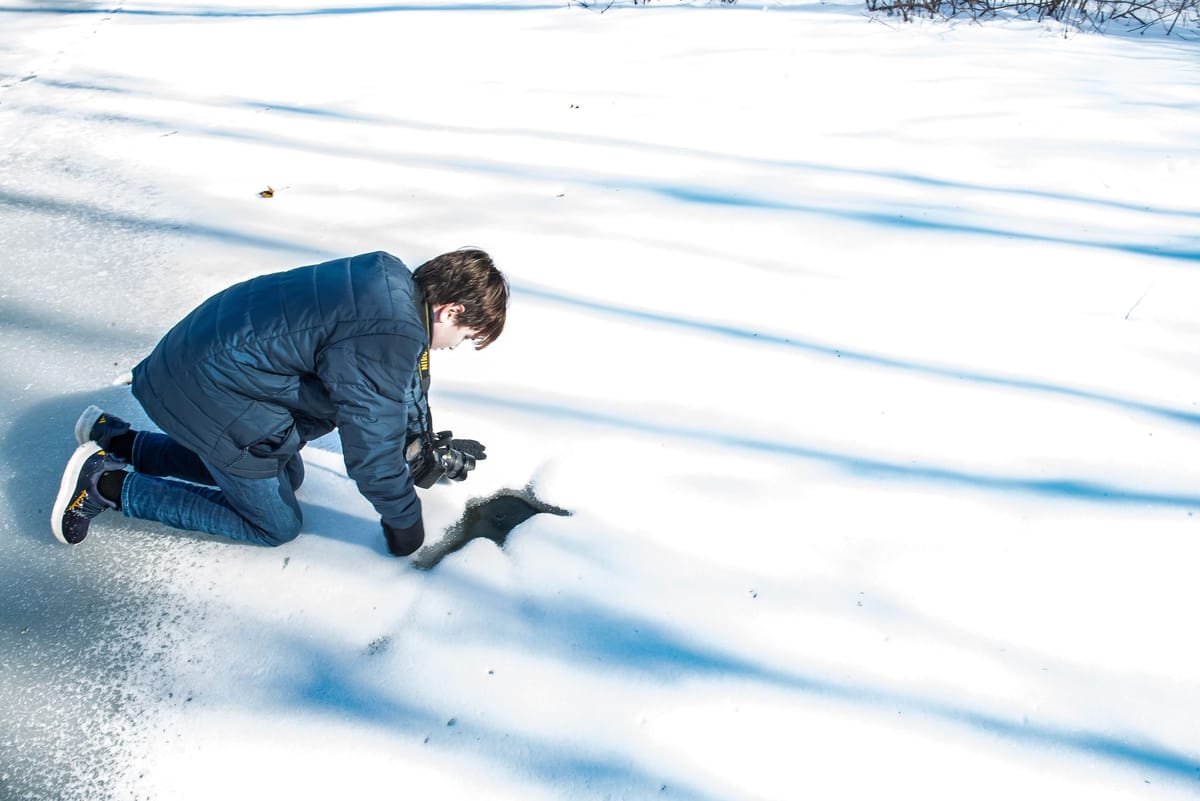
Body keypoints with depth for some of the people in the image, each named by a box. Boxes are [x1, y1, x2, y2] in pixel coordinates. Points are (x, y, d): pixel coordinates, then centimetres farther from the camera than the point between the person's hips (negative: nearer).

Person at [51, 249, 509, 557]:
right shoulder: (384, 338, -30)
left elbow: (405, 388, 17)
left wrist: (427, 453, 17)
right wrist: (404, 524, -7)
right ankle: (108, 484, 6)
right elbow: (371, 449, -23)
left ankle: (116, 442, 27)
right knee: (276, 524, 6)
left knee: (286, 477, 24)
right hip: (210, 395, -10)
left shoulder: (392, 283, 1)